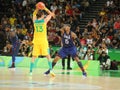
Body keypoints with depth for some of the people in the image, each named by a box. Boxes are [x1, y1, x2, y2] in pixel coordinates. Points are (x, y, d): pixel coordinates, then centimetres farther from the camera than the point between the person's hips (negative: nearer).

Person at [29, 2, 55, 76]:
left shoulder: (34, 20, 4)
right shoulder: (44, 20, -3)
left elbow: (34, 14, 27)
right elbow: (51, 14, 13)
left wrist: (37, 9, 16)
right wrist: (45, 8, 18)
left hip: (36, 41, 2)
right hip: (43, 40, -2)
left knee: (34, 56, 6)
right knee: (48, 55, 4)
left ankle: (31, 71, 0)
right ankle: (51, 70, -4)